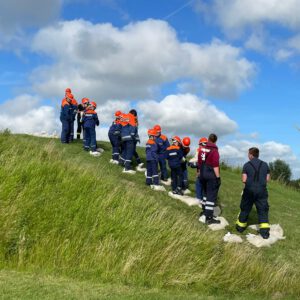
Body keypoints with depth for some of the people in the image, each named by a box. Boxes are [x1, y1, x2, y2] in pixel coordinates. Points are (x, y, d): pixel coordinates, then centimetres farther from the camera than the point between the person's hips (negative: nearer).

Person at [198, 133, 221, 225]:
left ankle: (204, 211, 34)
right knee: (212, 195, -5)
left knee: (206, 193, 23)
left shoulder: (202, 149, 8)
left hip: (203, 174, 8)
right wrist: (218, 177, -15)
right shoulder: (214, 151, -15)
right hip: (211, 176, -8)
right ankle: (209, 217, -7)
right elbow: (215, 165, -19)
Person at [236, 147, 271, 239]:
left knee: (245, 209, 13)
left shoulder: (247, 165, -5)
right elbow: (267, 179, 4)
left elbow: (244, 180, -8)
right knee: (263, 211, 4)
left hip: (249, 190, -1)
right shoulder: (265, 164, 3)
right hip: (261, 190, 1)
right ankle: (265, 232, -3)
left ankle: (240, 227, 25)